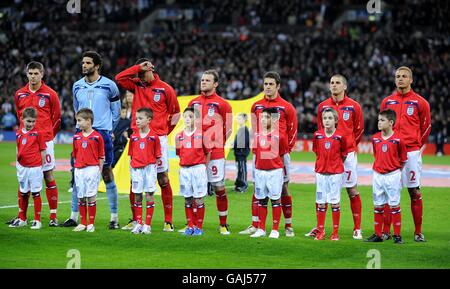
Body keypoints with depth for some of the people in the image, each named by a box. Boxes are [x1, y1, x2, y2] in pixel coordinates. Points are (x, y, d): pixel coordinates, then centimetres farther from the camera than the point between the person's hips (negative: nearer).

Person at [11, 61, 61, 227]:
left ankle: (53, 216, 1)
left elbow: (57, 118, 6)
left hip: (45, 141, -3)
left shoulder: (50, 94, -2)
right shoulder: (20, 94, 8)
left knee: (48, 176, -2)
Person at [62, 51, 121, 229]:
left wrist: (107, 130, 8)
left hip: (102, 134, -4)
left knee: (107, 174, -2)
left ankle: (114, 218, 3)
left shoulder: (109, 86, -1)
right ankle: (74, 217, 8)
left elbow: (116, 112, 8)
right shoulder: (77, 86, 10)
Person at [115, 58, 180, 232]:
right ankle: (135, 219, 9)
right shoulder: (136, 85, 9)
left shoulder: (165, 89, 1)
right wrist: (138, 67, -6)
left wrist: (164, 131, 5)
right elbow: (119, 79, -5)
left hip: (158, 139, -3)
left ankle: (168, 221, 3)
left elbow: (175, 113, 9)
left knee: (163, 180, -1)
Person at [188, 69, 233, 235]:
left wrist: (217, 144, -1)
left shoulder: (222, 104, -1)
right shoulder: (194, 102, 12)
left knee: (219, 188, -2)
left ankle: (223, 225, 5)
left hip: (215, 153, -4)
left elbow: (228, 128, 2)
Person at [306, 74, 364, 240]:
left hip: (347, 153, -2)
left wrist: (349, 146, 9)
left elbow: (359, 129, 10)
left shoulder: (353, 106, 0)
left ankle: (357, 229, 3)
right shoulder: (323, 106, 7)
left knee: (352, 190, -1)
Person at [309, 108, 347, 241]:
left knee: (335, 202, 1)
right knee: (320, 202, 5)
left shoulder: (340, 136, -7)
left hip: (336, 172, -2)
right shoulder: (317, 135, 1)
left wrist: (335, 164, 6)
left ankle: (335, 232, 7)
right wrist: (323, 163, 12)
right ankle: (320, 231, 13)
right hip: (321, 172, 2)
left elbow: (344, 154, 4)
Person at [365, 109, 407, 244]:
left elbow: (403, 159, -1)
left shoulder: (397, 139, -9)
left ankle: (397, 235, 5)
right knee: (378, 206, 8)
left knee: (394, 205, -1)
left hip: (393, 175, -5)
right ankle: (378, 234, 15)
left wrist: (396, 172, -3)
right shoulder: (375, 138, 4)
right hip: (378, 175, 5)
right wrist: (380, 167, 9)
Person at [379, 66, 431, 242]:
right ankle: (386, 230, 7)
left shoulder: (419, 102, 2)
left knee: (415, 192, -1)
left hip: (411, 152, -3)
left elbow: (426, 127, 8)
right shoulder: (387, 102, 10)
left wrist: (418, 146, 5)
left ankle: (418, 232, 3)